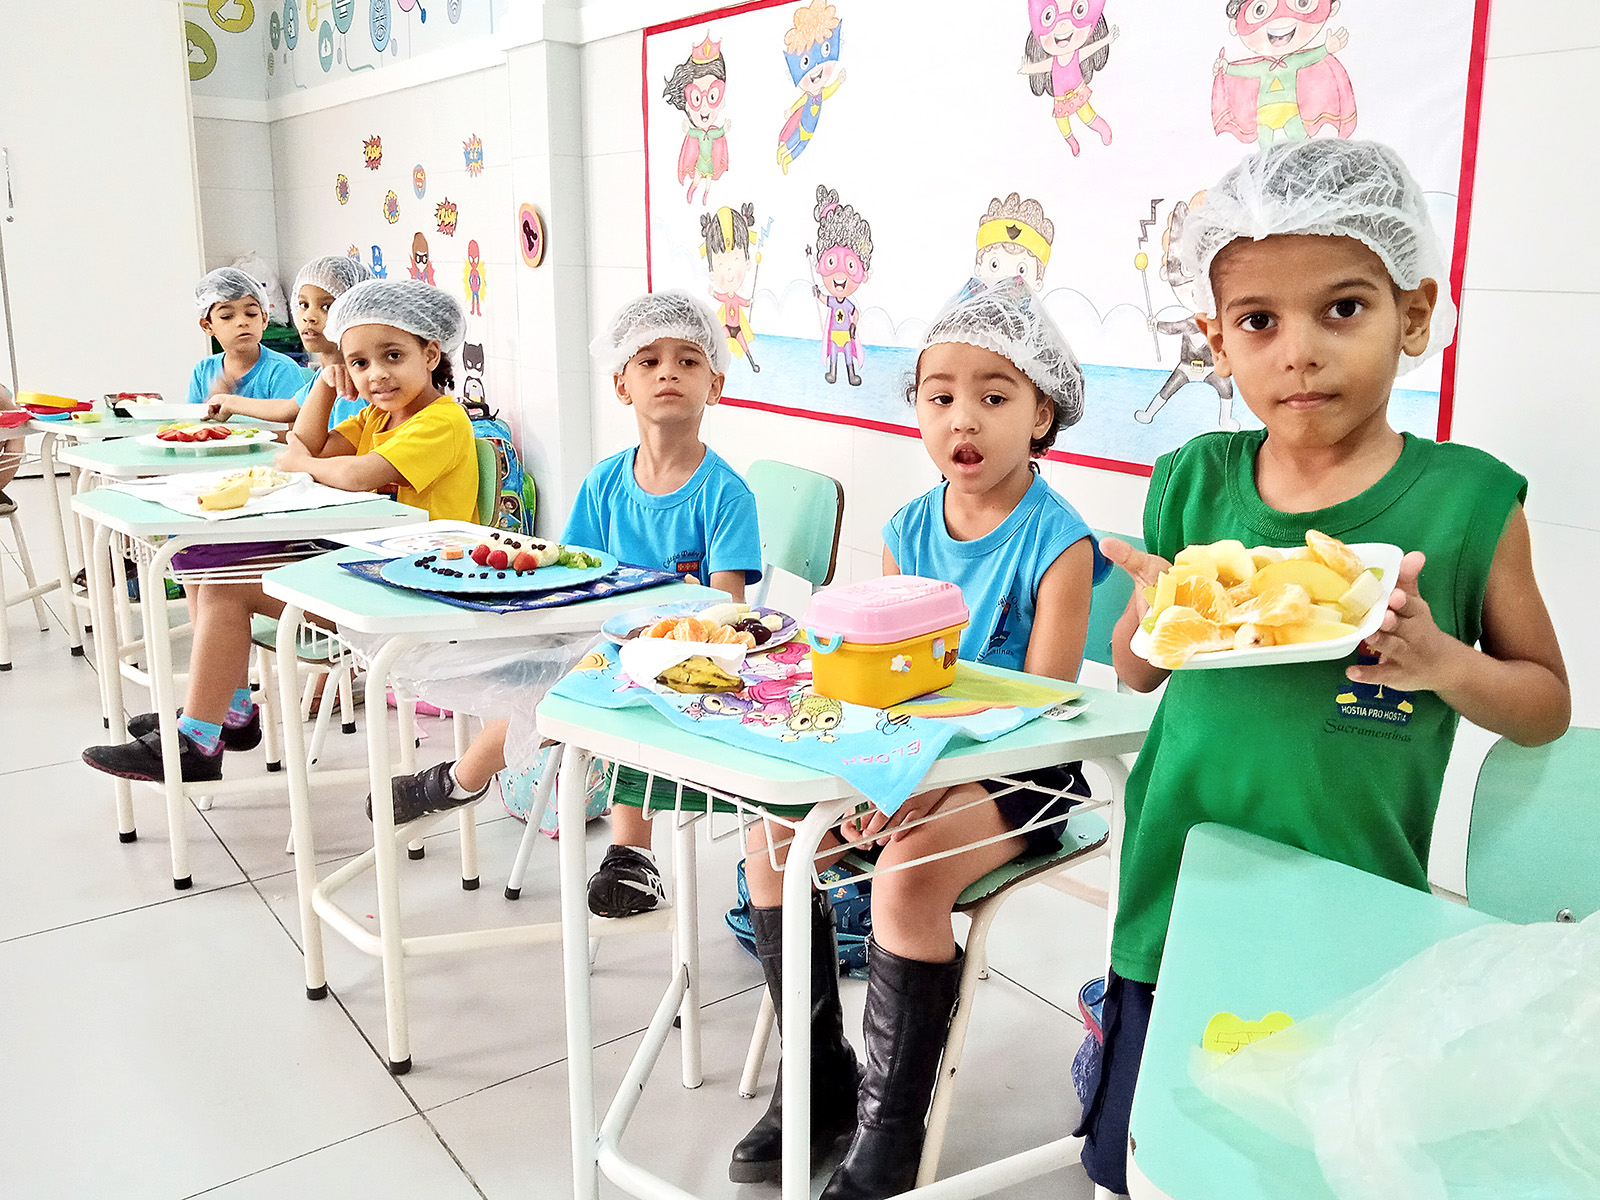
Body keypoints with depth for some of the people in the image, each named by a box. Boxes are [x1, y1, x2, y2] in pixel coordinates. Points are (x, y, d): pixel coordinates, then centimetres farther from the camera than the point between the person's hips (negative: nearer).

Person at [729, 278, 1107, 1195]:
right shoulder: (908, 533, 4)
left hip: (1020, 771, -6)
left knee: (908, 870, -30)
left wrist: (936, 778, -29)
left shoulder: (1058, 542, -14)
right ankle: (820, 1081, 9)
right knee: (770, 833, -7)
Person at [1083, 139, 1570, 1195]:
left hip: (1353, 925, -2)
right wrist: (1154, 617, -11)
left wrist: (1443, 663, -16)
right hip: (1178, 903, 3)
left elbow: (1546, 702, 4)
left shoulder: (1467, 500, -7)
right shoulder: (1195, 483, 0)